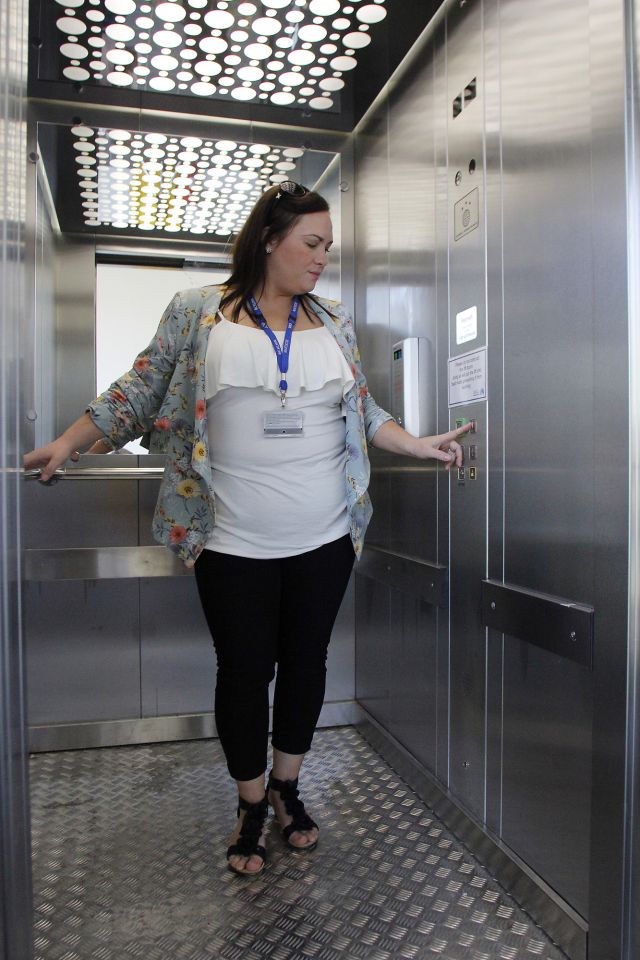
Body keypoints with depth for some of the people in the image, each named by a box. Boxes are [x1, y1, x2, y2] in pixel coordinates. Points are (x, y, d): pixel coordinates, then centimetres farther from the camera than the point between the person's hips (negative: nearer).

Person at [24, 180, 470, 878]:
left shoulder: (333, 323, 9)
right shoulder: (196, 313, -1)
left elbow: (362, 412, 16)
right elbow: (139, 394, 3)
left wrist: (420, 446, 8)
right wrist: (66, 445, 0)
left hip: (325, 538, 4)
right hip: (235, 545, -3)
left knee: (305, 662, 14)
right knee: (244, 672, 8)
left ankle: (287, 787, 38)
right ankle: (251, 803, 32)